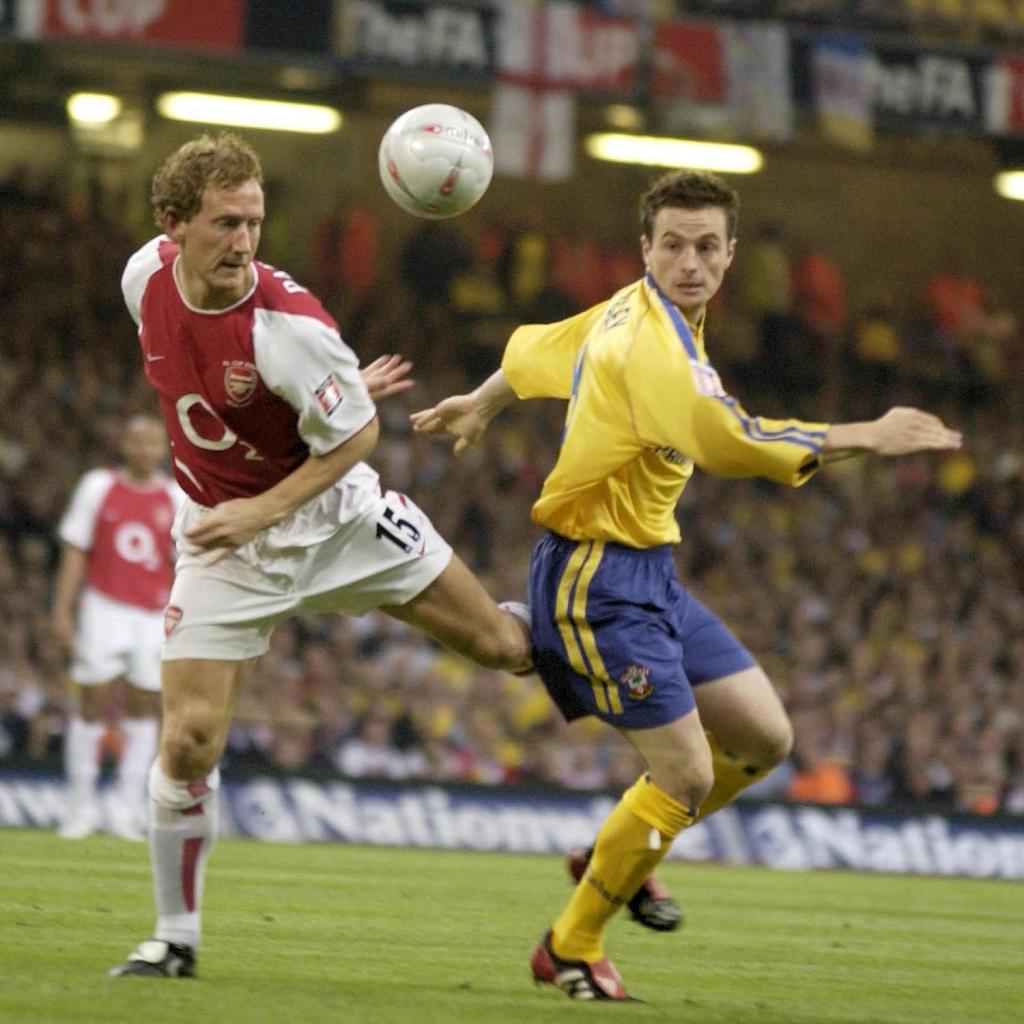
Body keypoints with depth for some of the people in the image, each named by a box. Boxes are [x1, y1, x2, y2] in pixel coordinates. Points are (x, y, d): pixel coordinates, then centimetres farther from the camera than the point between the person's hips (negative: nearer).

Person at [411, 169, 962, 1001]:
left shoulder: (628, 312, 8)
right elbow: (730, 441, -36)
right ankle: (571, 949, 7)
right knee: (686, 775, -10)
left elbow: (538, 348, 25)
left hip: (649, 572, 10)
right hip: (599, 580, -10)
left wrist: (481, 405, 44)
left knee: (764, 738, 10)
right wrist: (866, 438, -33)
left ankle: (621, 859, 28)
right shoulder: (651, 344, -23)